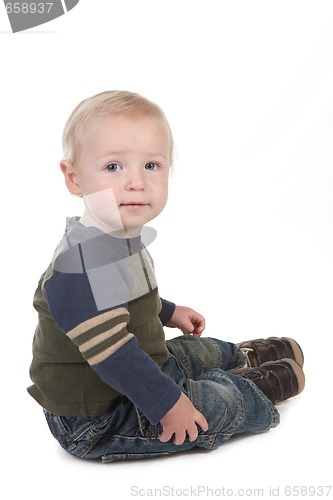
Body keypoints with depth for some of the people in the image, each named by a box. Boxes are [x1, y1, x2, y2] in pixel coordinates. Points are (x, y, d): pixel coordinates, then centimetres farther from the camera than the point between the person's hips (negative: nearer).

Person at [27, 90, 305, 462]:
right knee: (221, 403, -7)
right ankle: (266, 385, 22)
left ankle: (244, 356, 54)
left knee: (198, 351, 25)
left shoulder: (121, 238, 1)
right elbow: (111, 353, -35)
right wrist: (167, 403, -29)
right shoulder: (82, 265, -35)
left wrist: (167, 313, 30)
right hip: (95, 422, -10)